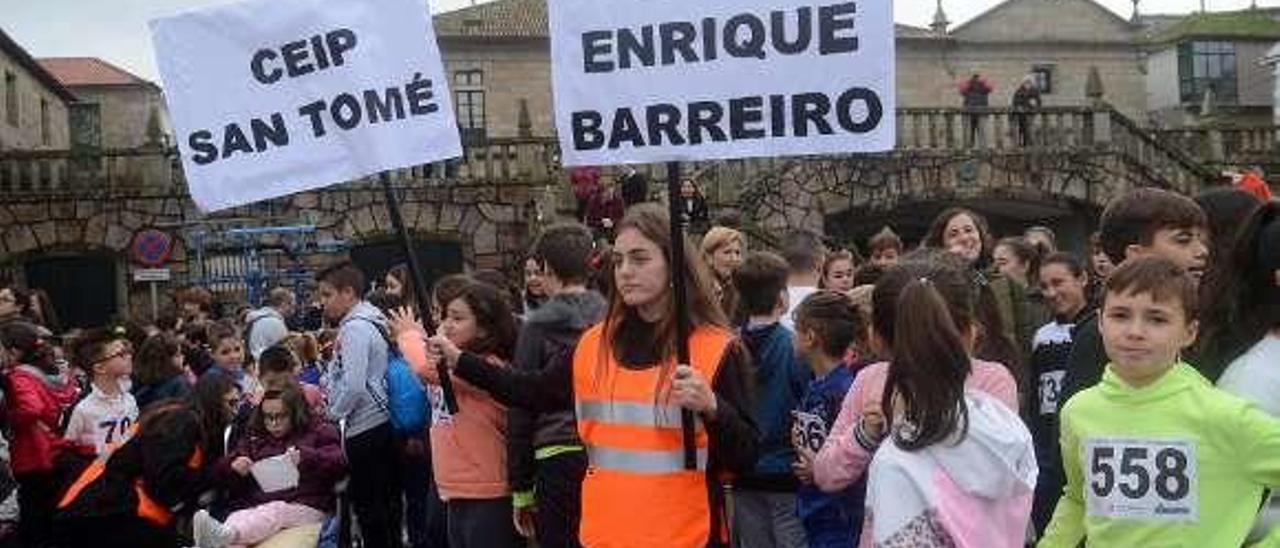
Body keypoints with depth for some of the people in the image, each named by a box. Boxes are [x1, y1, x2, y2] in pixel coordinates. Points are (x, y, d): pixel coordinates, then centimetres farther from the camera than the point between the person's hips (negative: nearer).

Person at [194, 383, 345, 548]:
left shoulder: (317, 431, 16)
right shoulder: (254, 437, 27)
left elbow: (339, 461, -2)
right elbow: (219, 471, 25)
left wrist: (305, 456, -19)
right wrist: (233, 467, 0)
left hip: (302, 507, -3)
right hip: (252, 507, 3)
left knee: (275, 512, -39)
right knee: (237, 517, -34)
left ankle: (224, 534, -64)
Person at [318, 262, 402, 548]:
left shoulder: (354, 328, -16)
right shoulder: (374, 318, 13)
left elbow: (353, 386, -24)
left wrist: (333, 412, -8)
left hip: (365, 430, -9)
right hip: (384, 424, 9)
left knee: (369, 509, 0)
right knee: (387, 506, 15)